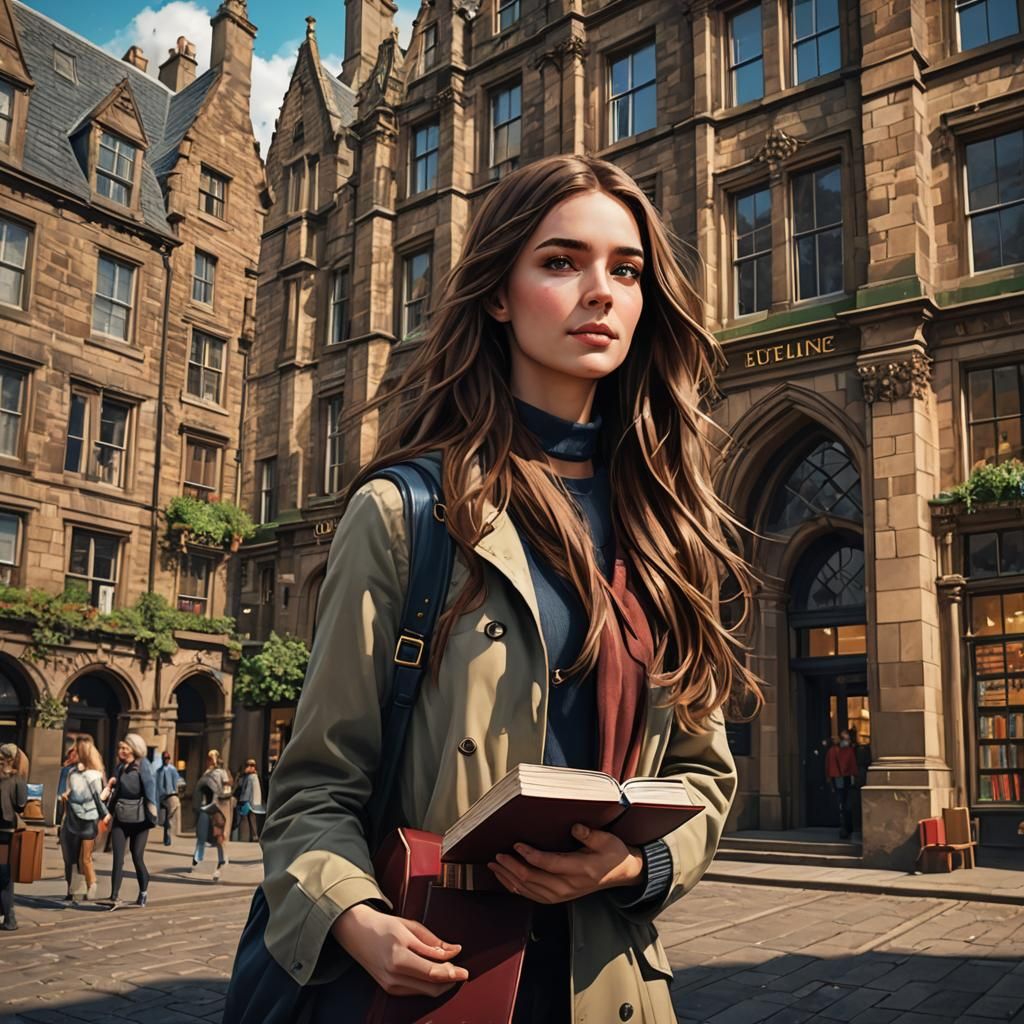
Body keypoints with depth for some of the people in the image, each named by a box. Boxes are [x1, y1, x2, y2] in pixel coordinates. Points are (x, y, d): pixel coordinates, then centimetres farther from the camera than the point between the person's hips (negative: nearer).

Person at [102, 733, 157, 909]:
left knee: (137, 857, 2)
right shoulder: (120, 767, 11)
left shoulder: (143, 765, -6)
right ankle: (114, 897, -4)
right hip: (120, 818, 4)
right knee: (117, 858, -4)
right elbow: (115, 792, 18)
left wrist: (151, 813, -20)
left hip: (139, 818, -4)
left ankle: (144, 891, 21)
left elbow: (150, 786, -13)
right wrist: (109, 812, 12)